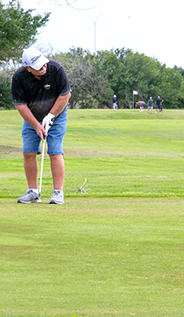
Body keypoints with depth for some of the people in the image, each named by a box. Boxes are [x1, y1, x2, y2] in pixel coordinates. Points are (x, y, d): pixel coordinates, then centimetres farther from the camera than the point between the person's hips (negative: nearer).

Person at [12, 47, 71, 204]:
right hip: (31, 119, 2)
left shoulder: (55, 69, -23)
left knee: (55, 153, -10)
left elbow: (65, 95, -15)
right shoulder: (19, 77, -20)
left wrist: (50, 116, -16)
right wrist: (36, 125, -17)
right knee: (28, 153, -5)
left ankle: (58, 193, -8)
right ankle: (33, 192, 3)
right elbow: (20, 104, -14)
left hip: (56, 116, -2)